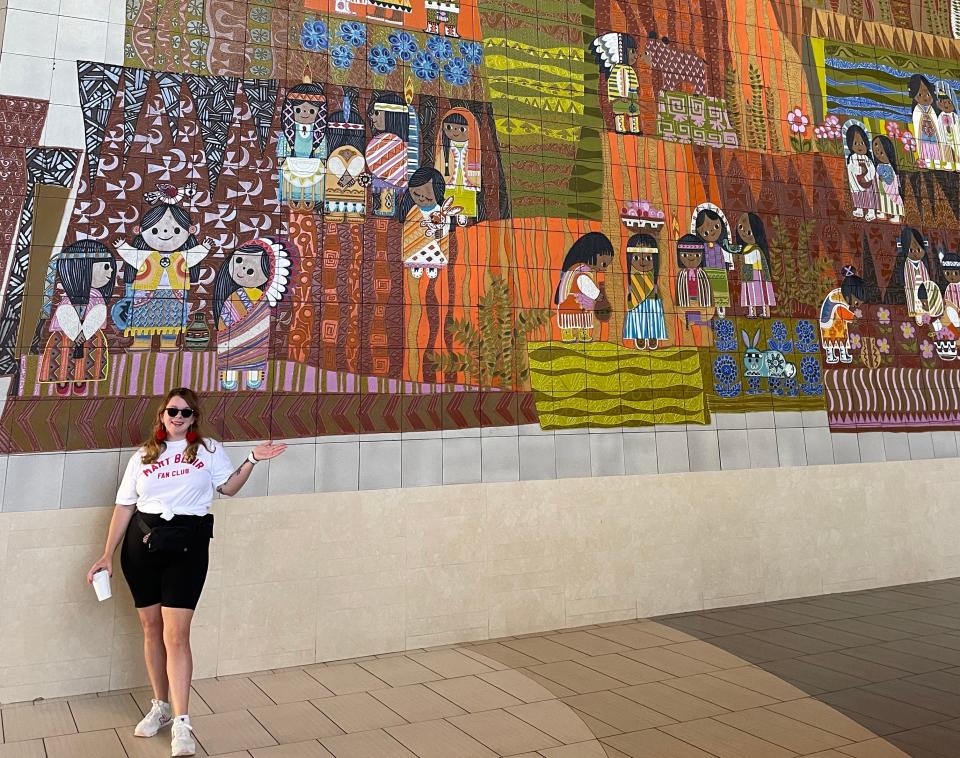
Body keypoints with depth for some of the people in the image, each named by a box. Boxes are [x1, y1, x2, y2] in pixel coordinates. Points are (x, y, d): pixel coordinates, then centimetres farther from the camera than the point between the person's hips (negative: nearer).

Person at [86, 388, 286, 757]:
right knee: (152, 628, 11)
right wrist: (107, 554, 6)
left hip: (187, 544, -3)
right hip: (141, 544, 3)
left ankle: (181, 724, -6)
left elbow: (229, 487, 12)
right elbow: (125, 506, 10)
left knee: (176, 635, -10)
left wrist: (252, 460, -2)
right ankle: (161, 706, 28)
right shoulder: (143, 456, 12)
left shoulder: (208, 449, 8)